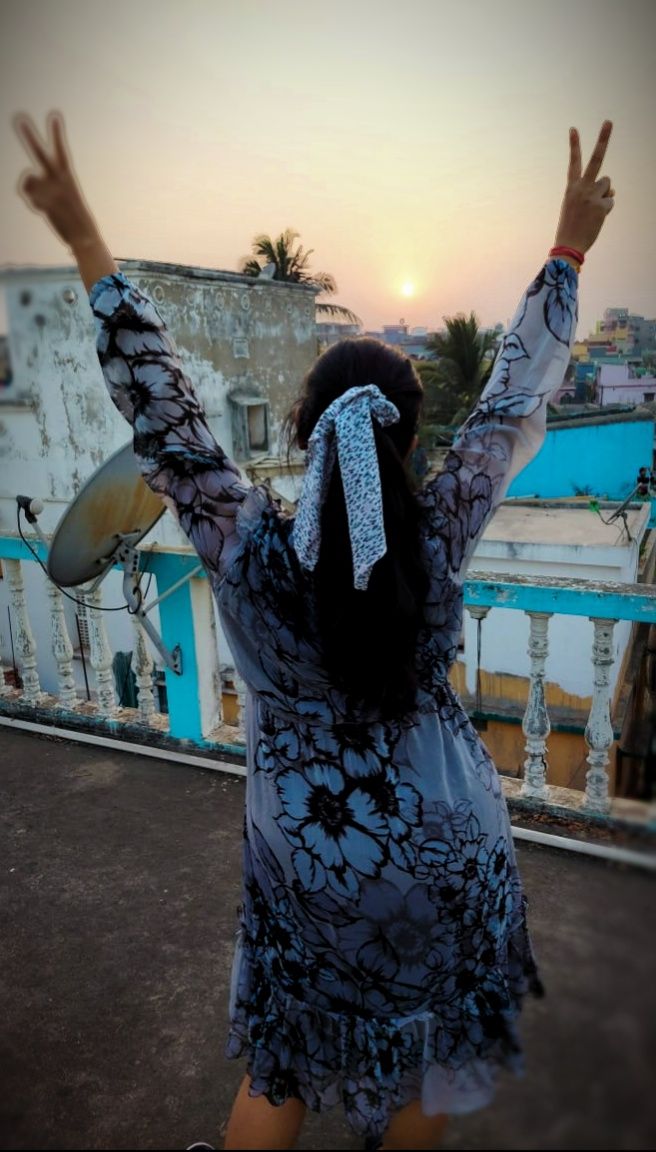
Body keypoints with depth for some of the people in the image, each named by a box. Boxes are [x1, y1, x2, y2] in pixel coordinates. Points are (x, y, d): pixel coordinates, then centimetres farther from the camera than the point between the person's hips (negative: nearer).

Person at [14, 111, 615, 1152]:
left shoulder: (246, 548, -23)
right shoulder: (438, 538, -21)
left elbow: (158, 408, -16)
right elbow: (516, 398, -11)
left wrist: (84, 238, -7)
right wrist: (570, 246, 0)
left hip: (308, 861, 0)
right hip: (445, 855, 1)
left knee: (281, 1066, 26)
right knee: (429, 1067, 28)